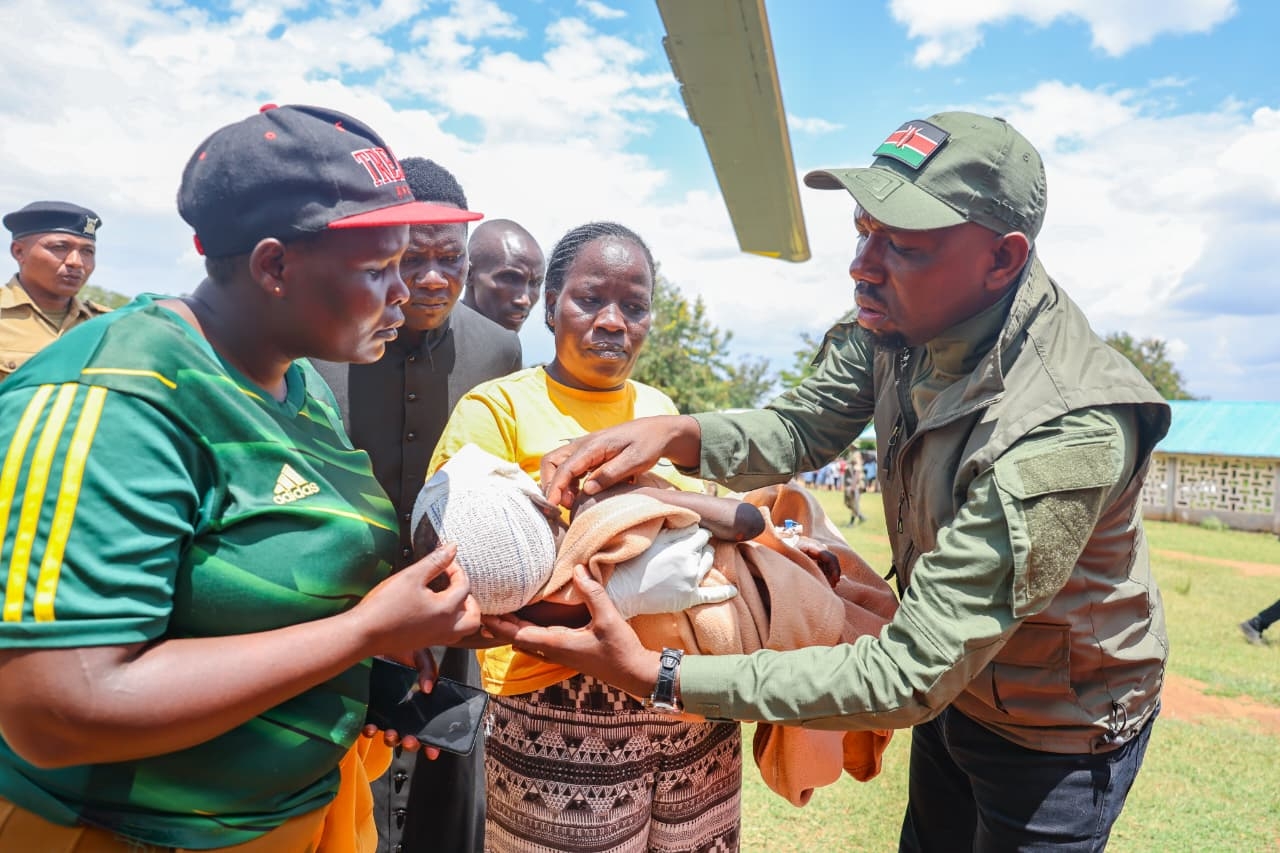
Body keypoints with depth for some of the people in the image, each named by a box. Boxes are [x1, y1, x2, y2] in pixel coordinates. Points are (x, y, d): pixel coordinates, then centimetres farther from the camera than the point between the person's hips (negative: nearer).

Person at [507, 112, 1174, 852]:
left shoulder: (1064, 435, -39)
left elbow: (909, 678, -38)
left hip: (1058, 731, -6)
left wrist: (652, 675, -40)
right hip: (956, 684, 6)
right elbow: (800, 430, -7)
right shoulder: (900, 316, -18)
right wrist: (675, 433, -28)